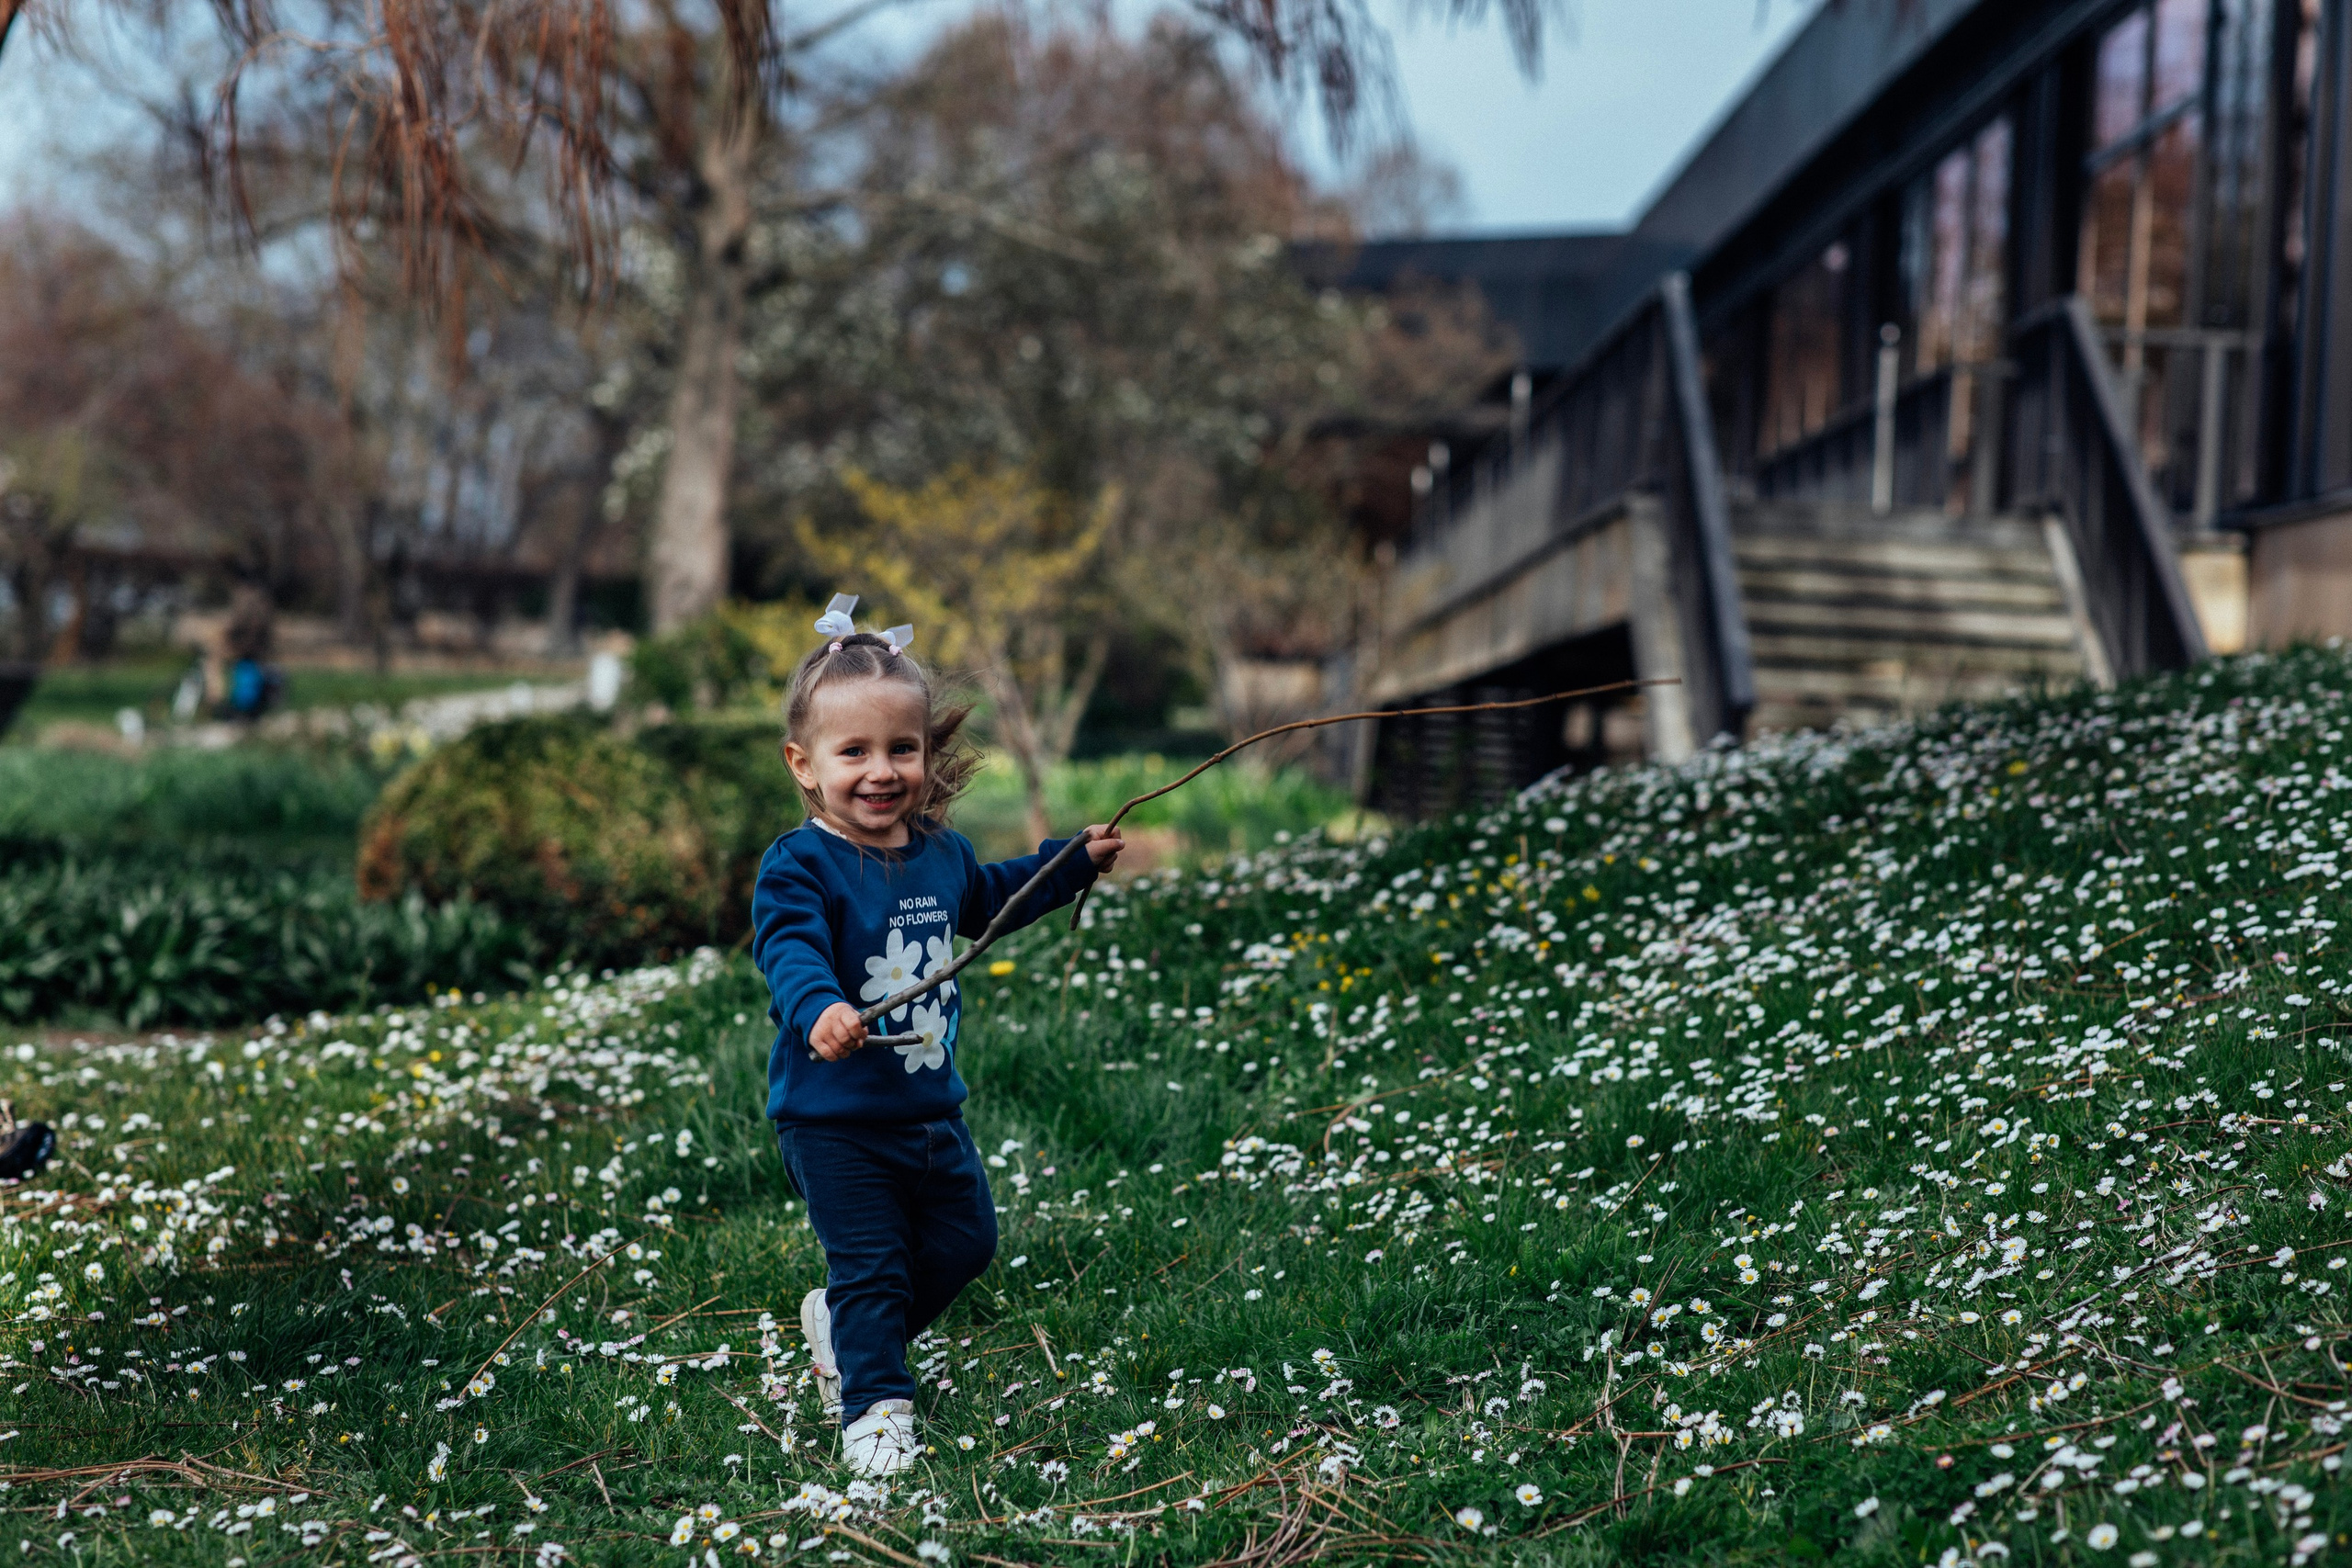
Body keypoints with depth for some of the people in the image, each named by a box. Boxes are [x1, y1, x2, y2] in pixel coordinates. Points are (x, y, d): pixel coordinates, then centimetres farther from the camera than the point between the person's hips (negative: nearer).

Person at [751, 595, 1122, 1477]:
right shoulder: (800, 866, -18)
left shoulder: (941, 855, 4)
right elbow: (790, 948, -35)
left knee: (965, 1240, 16)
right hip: (833, 1116, -7)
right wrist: (819, 1007, -56)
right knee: (872, 1263, -5)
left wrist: (1076, 864, 26)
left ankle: (841, 1323, 36)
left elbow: (990, 899, 26)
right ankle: (873, 1404, 12)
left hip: (930, 1107, 7)